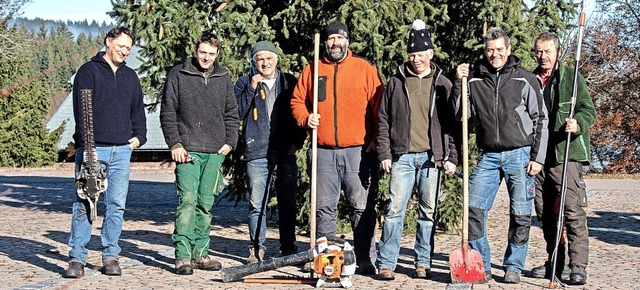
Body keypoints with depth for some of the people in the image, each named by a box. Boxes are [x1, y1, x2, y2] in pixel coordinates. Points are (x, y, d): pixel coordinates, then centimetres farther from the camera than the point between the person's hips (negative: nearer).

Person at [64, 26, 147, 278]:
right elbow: (81, 109, -6)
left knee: (117, 205, 4)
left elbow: (138, 110, 24)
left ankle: (111, 256, 10)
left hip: (122, 150, 5)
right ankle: (77, 258, -3)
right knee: (84, 204, -6)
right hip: (93, 148, -4)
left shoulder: (130, 76, 19)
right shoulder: (89, 71, 3)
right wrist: (86, 144, -15)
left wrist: (139, 137, 8)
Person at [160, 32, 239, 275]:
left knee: (205, 204, 8)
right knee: (187, 200, -12)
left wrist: (230, 141, 5)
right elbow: (167, 113, 2)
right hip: (187, 150, -4)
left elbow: (231, 113, 17)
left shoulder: (223, 78, 12)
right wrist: (175, 144, -6)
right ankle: (183, 255, -10)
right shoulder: (178, 75, 2)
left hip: (215, 152, 4)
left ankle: (200, 253, 15)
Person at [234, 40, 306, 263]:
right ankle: (257, 249, 7)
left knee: (288, 203, 6)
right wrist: (251, 88, -12)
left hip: (286, 153, 2)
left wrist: (297, 142, 5)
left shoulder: (290, 82, 11)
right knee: (257, 204, -1)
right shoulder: (245, 83, 7)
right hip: (256, 153, -1)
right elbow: (237, 112, -3)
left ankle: (288, 248, 16)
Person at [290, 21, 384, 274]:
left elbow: (378, 106, 2)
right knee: (324, 208, 8)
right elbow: (297, 101, 17)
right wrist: (305, 118, -4)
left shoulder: (364, 68, 6)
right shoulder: (312, 70, 12)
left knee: (362, 208, -1)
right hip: (324, 152, 3)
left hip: (359, 151, -2)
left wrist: (376, 139, -5)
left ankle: (366, 260, 4)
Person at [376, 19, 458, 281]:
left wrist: (451, 157, 1)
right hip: (402, 156, 0)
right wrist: (384, 154, 1)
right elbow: (383, 120, 9)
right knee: (395, 209, -6)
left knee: (428, 211, 5)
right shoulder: (396, 82, 9)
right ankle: (386, 263, -1)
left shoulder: (443, 84, 8)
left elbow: (453, 123, 8)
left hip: (432, 157, 0)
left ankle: (423, 262, 14)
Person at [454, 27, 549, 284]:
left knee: (520, 215, 1)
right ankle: (480, 265, 8)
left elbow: (541, 121, 1)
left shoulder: (525, 80, 0)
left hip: (520, 154, -2)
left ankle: (513, 267, 15)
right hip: (488, 156, 3)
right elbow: (460, 114, 4)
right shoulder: (475, 80, 7)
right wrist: (458, 83, -7)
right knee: (474, 208, -3)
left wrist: (538, 158, -5)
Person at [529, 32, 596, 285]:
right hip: (538, 157, 6)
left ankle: (578, 266, -8)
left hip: (566, 154, -5)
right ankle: (555, 262, 22)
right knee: (545, 212, 11)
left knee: (573, 210, -11)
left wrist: (577, 124, -25)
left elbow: (588, 110, -3)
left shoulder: (572, 78, 2)